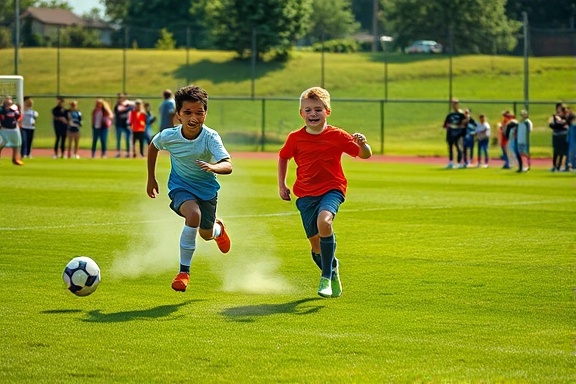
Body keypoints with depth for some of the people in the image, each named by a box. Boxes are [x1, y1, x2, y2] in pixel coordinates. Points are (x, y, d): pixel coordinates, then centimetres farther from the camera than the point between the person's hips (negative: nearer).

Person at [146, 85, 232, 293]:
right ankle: (184, 271, -18)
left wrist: (213, 167, -62)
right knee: (193, 215, -31)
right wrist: (151, 178, 9)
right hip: (181, 186, -1)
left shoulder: (210, 138, -28)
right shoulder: (168, 136, -22)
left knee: (206, 234, 14)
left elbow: (228, 166, -40)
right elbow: (152, 146, 3)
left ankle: (218, 228, 56)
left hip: (207, 187, 1)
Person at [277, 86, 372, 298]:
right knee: (316, 244, 1)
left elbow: (364, 155, -5)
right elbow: (283, 157, 19)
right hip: (306, 194, 3)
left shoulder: (337, 136, -5)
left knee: (324, 220, -33)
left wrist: (362, 144, -27)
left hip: (331, 189, -3)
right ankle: (332, 268, 37)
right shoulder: (295, 138, 0)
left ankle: (326, 278, -23)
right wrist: (281, 185, 12)